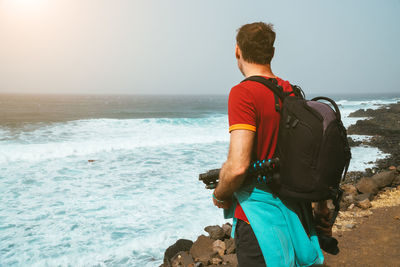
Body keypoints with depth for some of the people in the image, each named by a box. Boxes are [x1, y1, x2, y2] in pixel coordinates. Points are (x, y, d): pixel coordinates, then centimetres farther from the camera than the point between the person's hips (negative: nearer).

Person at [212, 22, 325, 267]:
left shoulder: (243, 93, -19)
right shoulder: (289, 90, 4)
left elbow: (238, 166, -27)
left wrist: (220, 195, -8)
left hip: (259, 209, -8)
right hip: (291, 204, 8)